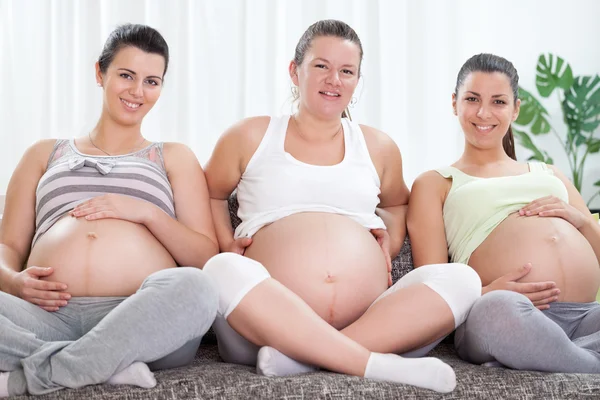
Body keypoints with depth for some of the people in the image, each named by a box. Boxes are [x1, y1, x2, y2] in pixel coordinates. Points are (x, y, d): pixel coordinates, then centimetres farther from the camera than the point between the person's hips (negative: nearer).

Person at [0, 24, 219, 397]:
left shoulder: (174, 158, 24)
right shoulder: (45, 154, 29)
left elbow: (207, 259, 13)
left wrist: (147, 212, -4)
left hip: (140, 322, -1)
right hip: (49, 315, 1)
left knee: (193, 287, -37)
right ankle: (110, 363, -27)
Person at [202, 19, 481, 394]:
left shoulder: (378, 147, 20)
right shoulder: (250, 137, 14)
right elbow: (211, 194, 27)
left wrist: (391, 240, 16)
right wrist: (227, 243, 8)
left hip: (371, 324, 3)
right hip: (269, 324, -2)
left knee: (461, 278, -23)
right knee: (223, 271, -34)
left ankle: (299, 359, -31)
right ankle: (377, 365, -37)